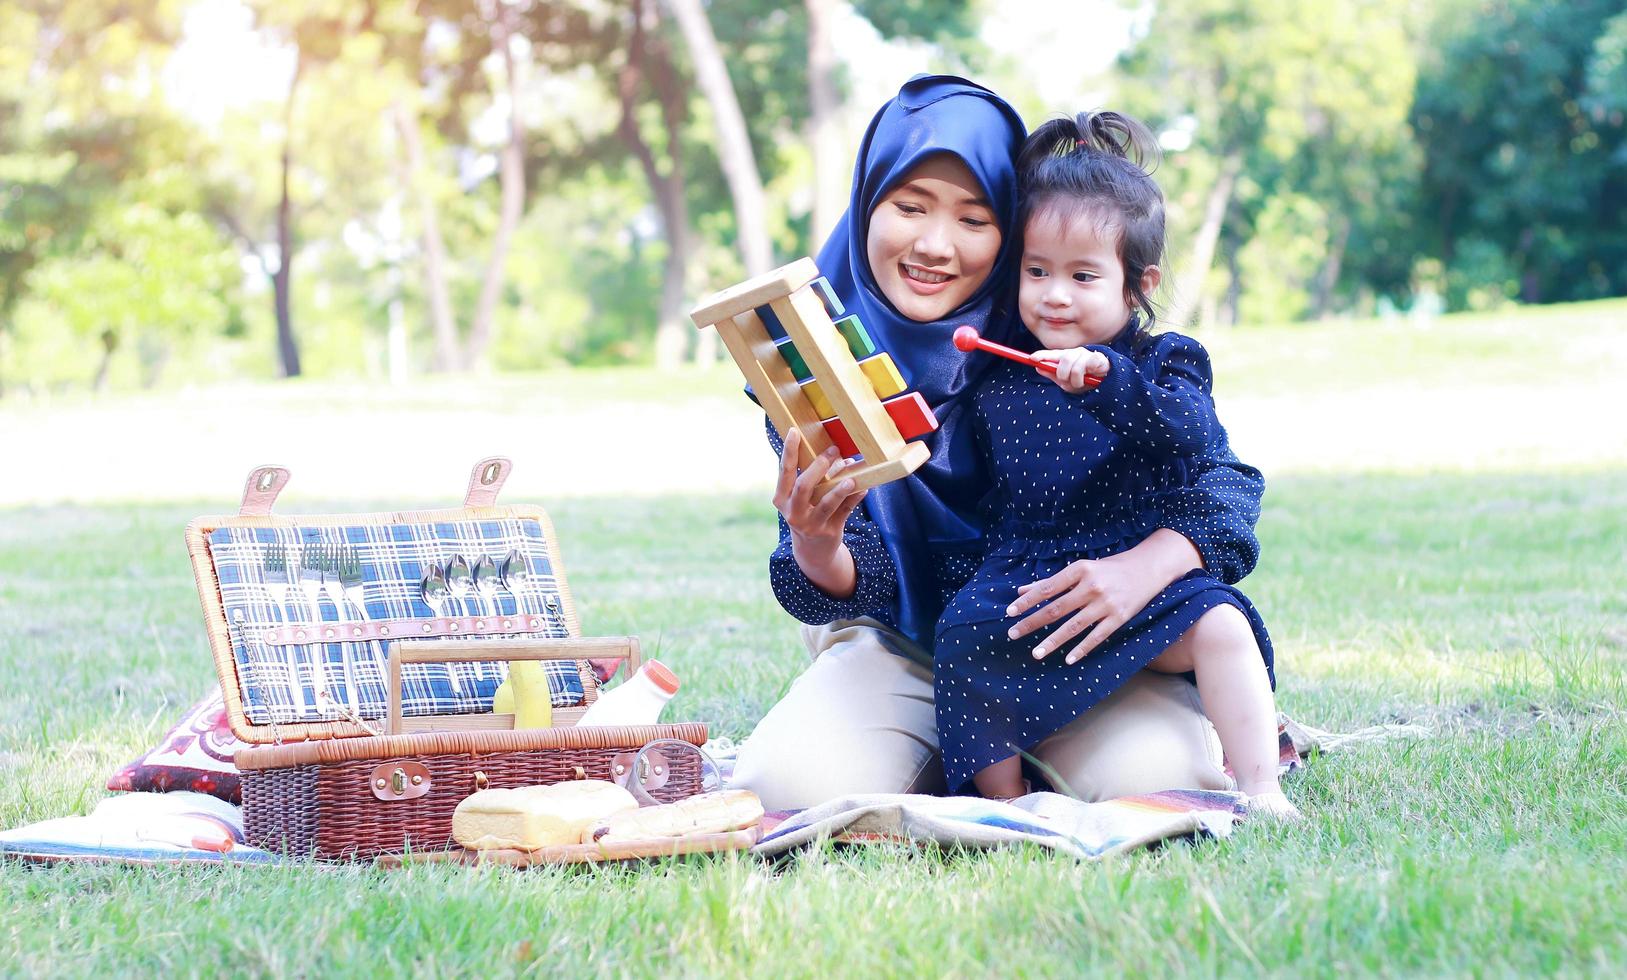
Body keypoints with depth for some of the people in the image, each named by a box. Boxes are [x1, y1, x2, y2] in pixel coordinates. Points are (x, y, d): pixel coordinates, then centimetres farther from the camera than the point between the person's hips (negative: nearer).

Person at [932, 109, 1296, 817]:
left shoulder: (1164, 363, 3)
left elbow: (1192, 431, -19)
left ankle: (1259, 788, -21)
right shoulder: (998, 385, 12)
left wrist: (1107, 378, -32)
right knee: (964, 633, -26)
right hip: (1025, 574, 2)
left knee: (1219, 623, -28)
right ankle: (1003, 802, -16)